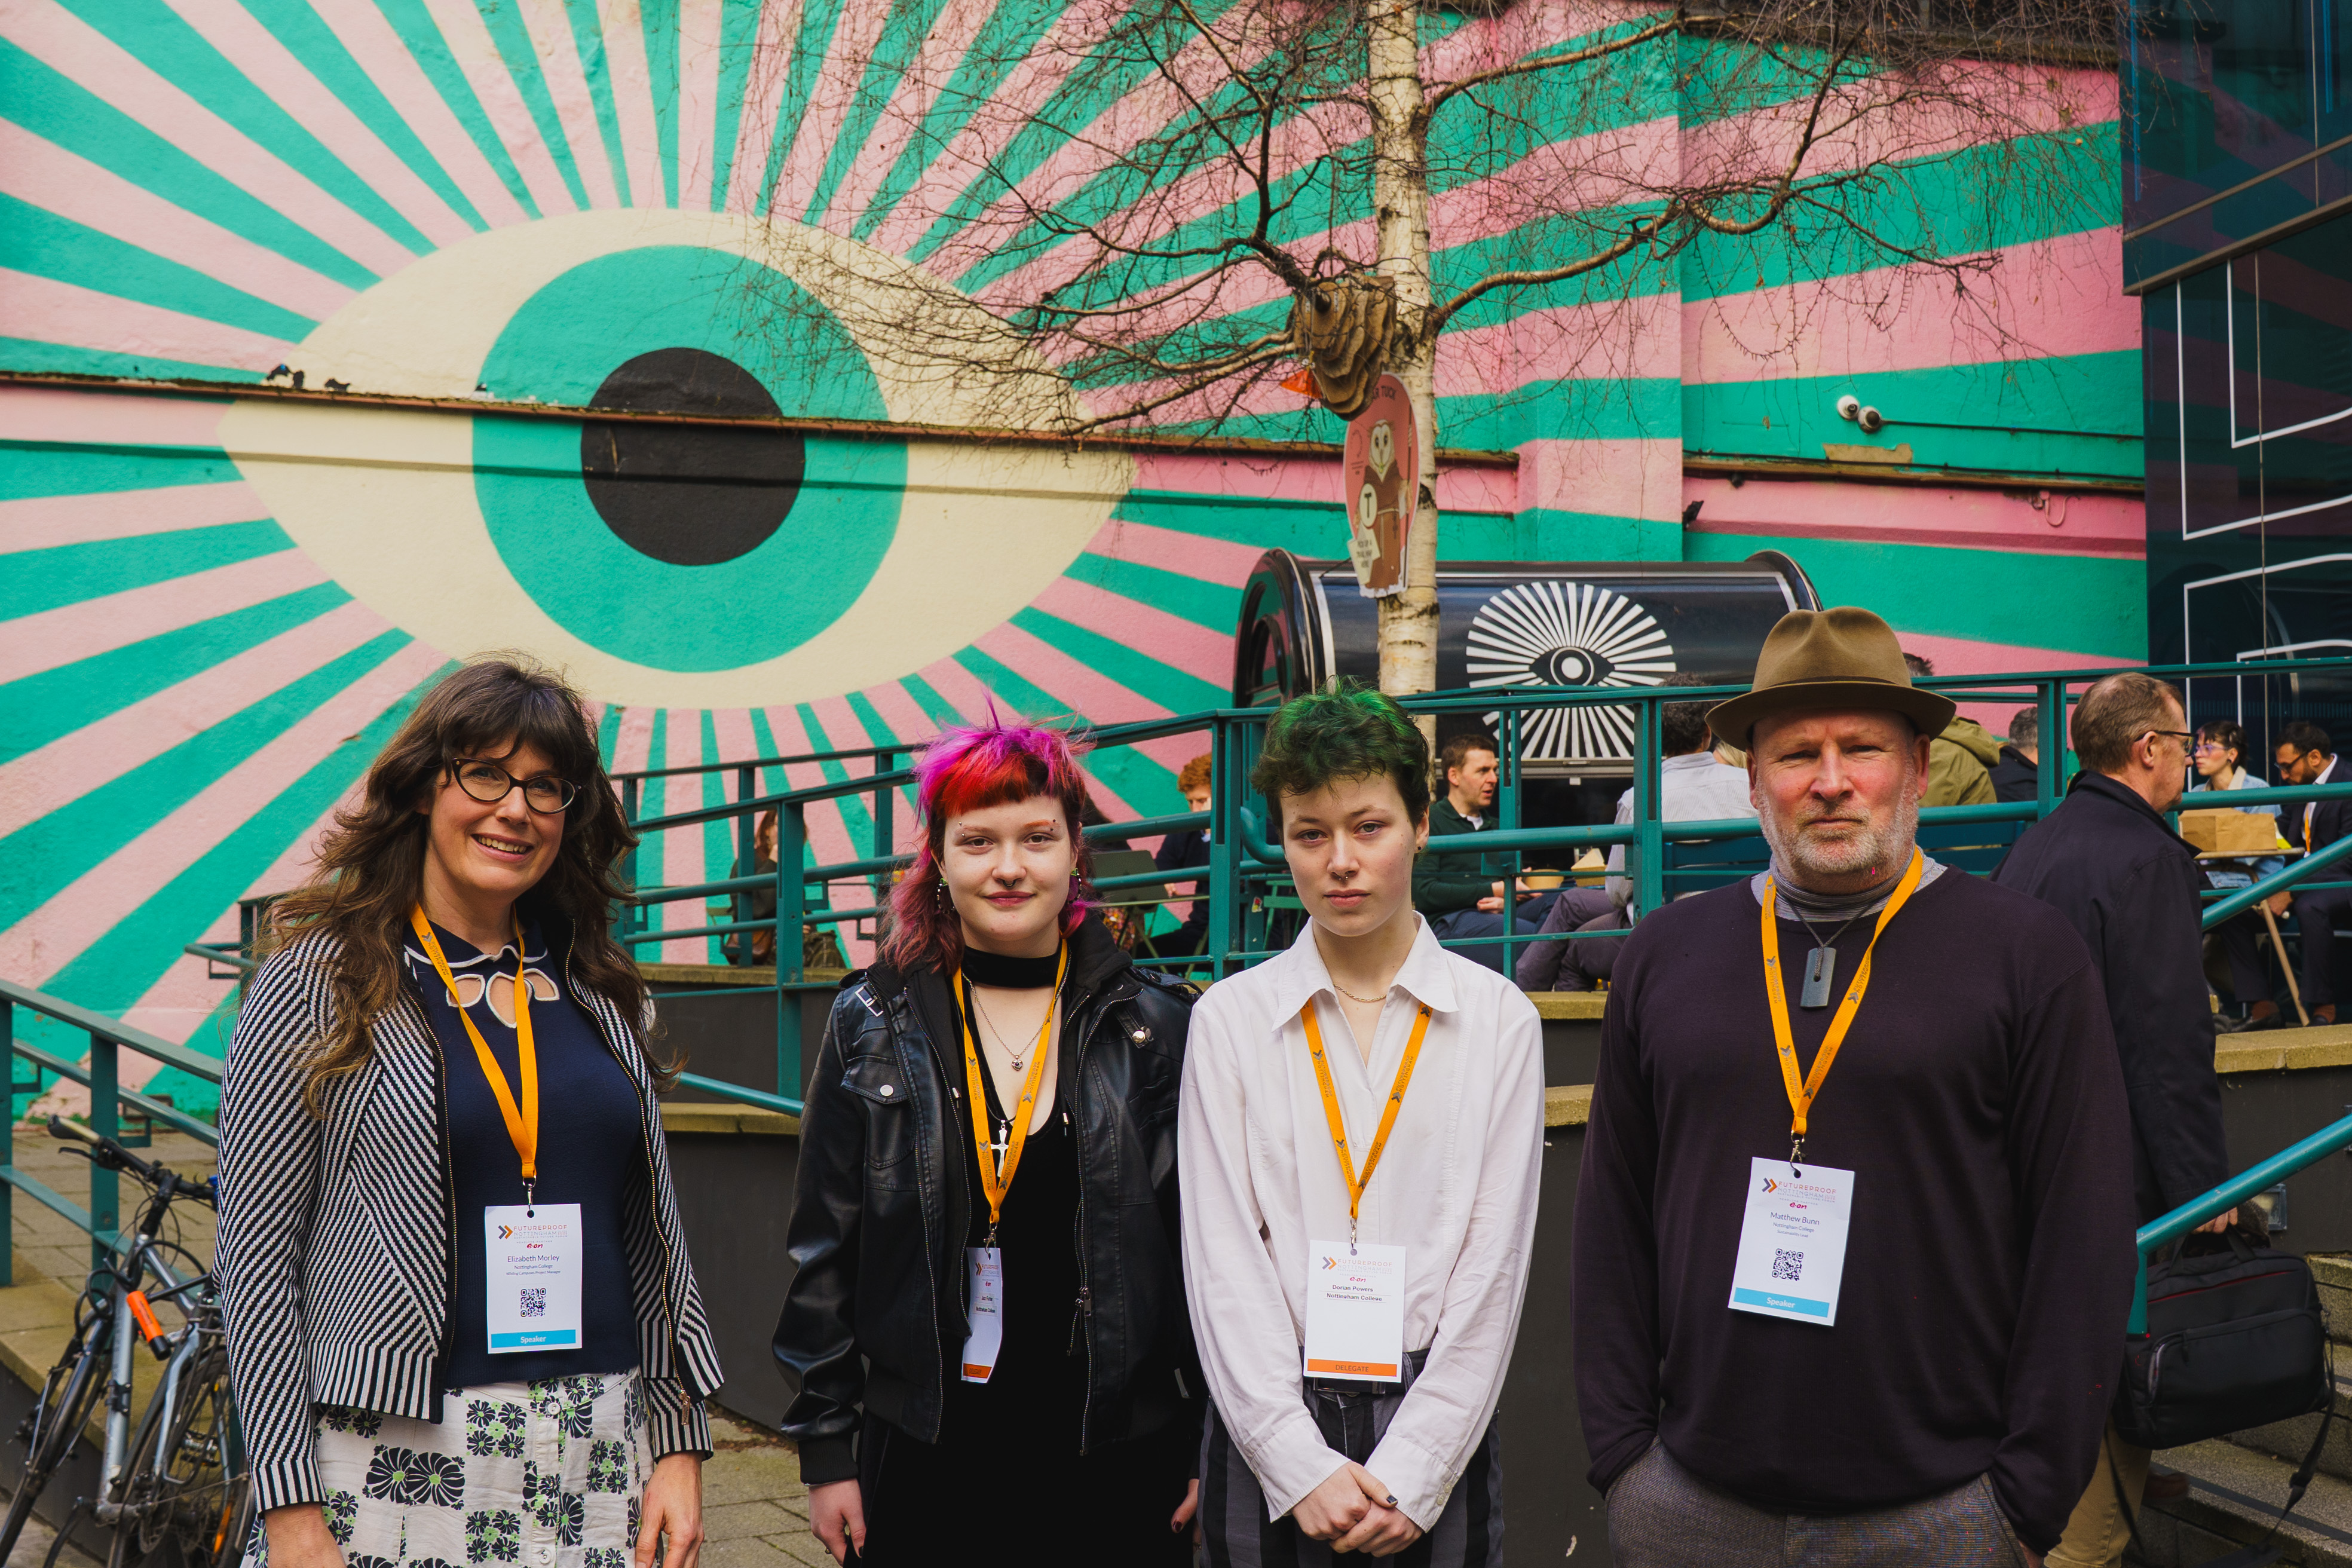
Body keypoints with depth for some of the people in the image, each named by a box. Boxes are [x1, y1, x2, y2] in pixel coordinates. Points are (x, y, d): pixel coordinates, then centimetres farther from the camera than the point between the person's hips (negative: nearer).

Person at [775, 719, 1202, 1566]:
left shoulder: (1157, 1026, 0)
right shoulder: (870, 1025, 1)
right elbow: (823, 1249, 5)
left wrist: (1213, 1450, 1)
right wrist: (827, 1450, 3)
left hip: (1119, 1456, 0)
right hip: (922, 1454, 1)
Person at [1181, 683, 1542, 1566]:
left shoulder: (1499, 1020, 0)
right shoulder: (1229, 1020, 0)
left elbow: (1495, 1261, -2)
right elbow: (1222, 1259, -3)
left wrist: (1412, 1472, -9)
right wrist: (1299, 1465, -10)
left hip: (1435, 1425, 0)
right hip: (1268, 1433, 0)